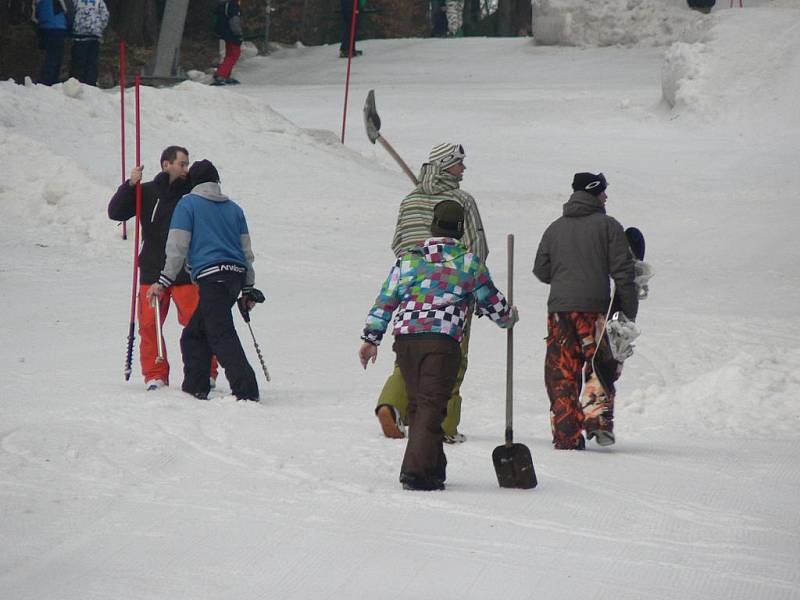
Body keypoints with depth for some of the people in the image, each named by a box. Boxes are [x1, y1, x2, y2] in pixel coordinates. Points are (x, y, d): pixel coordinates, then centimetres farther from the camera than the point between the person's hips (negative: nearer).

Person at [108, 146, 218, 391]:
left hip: (186, 272, -1)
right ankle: (155, 374, 11)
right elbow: (115, 212, -2)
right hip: (152, 272, 1)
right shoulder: (147, 192, 5)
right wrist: (130, 185, -14)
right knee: (149, 325, 0)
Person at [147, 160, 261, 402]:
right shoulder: (233, 207, 20)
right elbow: (246, 250, 21)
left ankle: (246, 390, -24)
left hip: (211, 275, -7)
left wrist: (164, 282, 2)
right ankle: (195, 386, 14)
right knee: (195, 332, 17)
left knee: (222, 335, -12)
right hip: (237, 274, 7)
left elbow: (177, 247, -2)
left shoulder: (188, 204, 4)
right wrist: (248, 287, 26)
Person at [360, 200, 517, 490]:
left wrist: (371, 338, 17)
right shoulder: (469, 261, 7)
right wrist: (509, 317, 36)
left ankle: (432, 468, 21)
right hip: (442, 338, -4)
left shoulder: (407, 258, 15)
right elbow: (491, 301, 15)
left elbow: (385, 300, 13)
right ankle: (417, 471, -17)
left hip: (405, 337, 4)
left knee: (417, 403, 16)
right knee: (432, 405, -6)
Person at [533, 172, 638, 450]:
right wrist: (629, 311, 0)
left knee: (561, 373, 5)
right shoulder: (608, 225, 1)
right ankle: (599, 420, -5)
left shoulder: (555, 227, 13)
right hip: (595, 308, -3)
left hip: (559, 309, 3)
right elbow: (622, 271, -4)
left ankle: (566, 434, 0)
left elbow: (541, 270, 14)